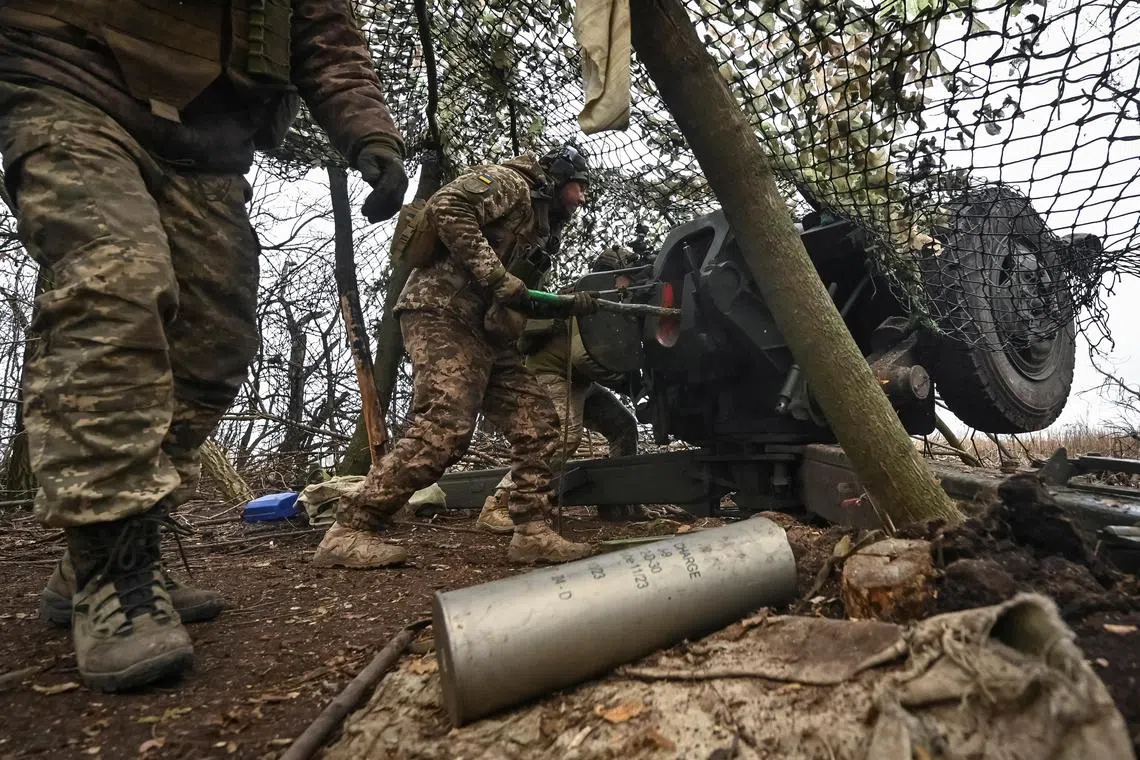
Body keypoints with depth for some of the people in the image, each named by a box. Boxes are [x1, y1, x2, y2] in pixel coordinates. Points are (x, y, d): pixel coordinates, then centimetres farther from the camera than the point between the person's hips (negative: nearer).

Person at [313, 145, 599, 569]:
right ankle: (349, 533, -13)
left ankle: (532, 534, 3)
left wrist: (571, 305, 10)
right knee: (444, 428, -22)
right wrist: (498, 278, -21)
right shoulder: (508, 183, 0)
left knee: (538, 424, 0)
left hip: (488, 334, 10)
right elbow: (445, 207, -17)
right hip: (443, 313, -10)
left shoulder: (544, 228, 27)